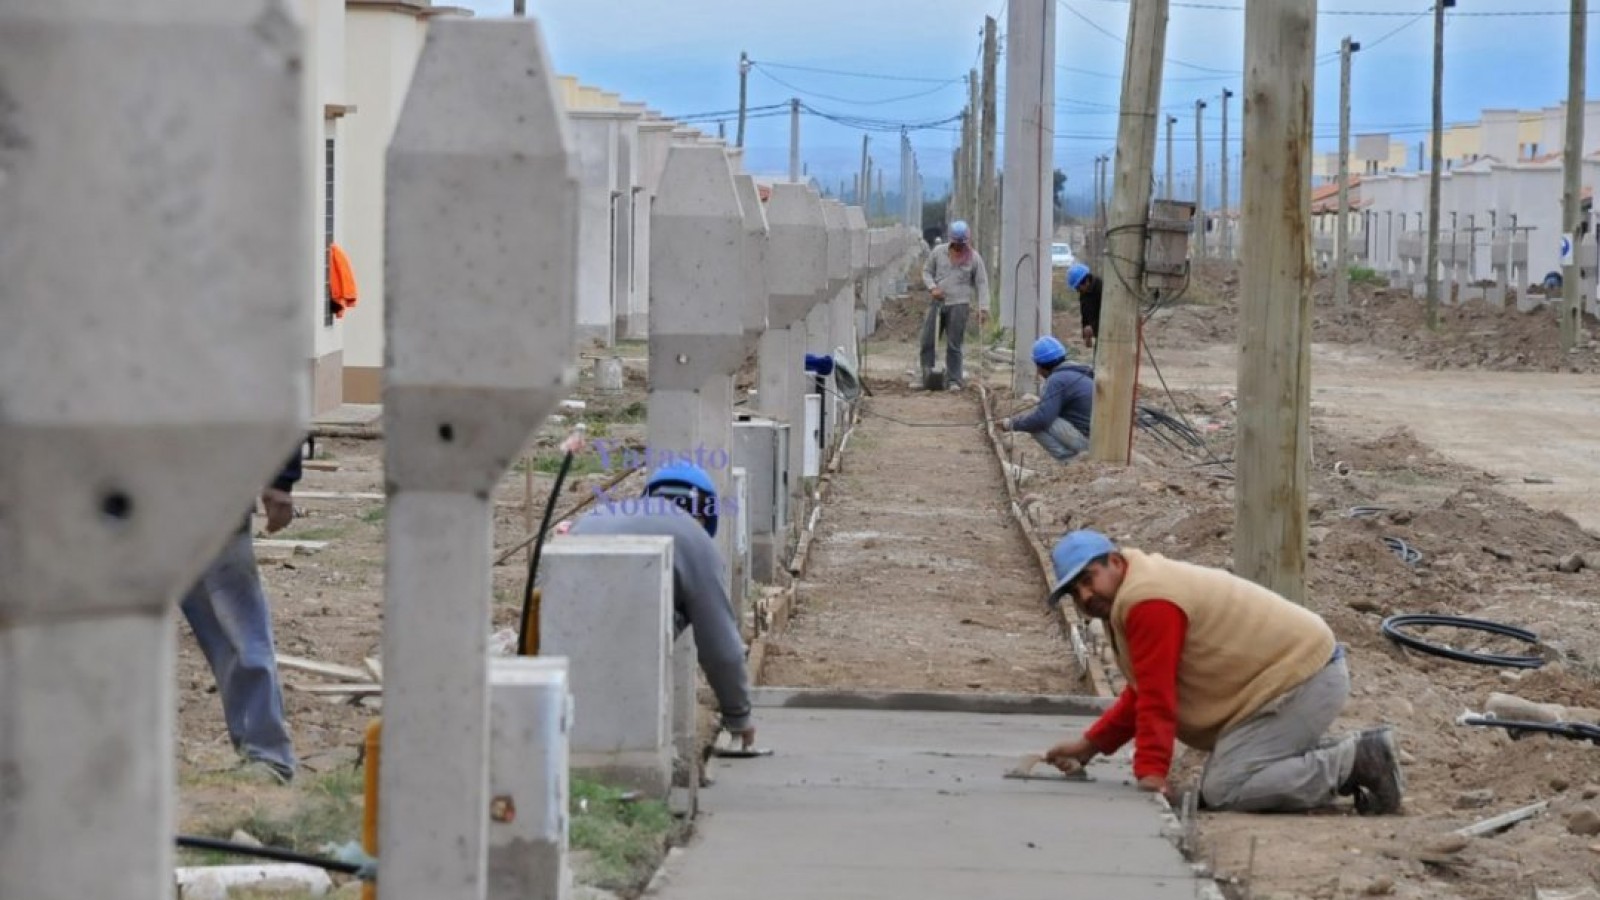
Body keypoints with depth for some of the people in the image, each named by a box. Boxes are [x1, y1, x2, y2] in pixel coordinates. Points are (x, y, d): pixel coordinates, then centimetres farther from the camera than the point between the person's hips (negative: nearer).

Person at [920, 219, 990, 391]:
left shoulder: (974, 258, 2)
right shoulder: (938, 252, 6)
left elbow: (982, 283, 2)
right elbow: (927, 271, 13)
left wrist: (982, 308, -7)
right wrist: (932, 287, -7)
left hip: (959, 304, -2)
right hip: (938, 302, 2)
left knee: (953, 345, -3)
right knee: (927, 341, 0)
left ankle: (953, 380, 2)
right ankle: (926, 376, 9)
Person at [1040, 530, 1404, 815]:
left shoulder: (1148, 601, -18)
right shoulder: (1130, 597, 15)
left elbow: (1157, 697, -20)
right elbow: (1143, 691, 22)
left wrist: (1150, 772, -18)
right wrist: (1090, 744, 17)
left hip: (1304, 680, -11)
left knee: (1221, 791, -16)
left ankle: (1358, 761, -11)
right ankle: (1353, 756, 12)